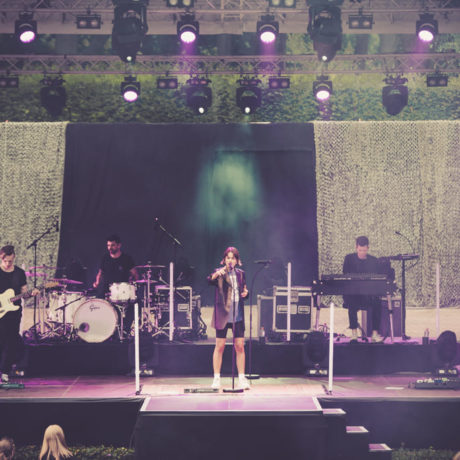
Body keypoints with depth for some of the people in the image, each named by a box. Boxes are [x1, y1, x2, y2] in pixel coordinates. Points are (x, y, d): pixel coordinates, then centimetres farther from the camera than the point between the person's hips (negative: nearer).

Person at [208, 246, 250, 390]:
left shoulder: (240, 274, 10)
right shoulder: (220, 272, -3)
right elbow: (210, 280, -24)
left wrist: (245, 293, -3)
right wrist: (216, 275, -44)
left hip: (238, 315, 4)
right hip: (223, 314, -3)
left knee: (240, 346, 3)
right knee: (219, 347, 0)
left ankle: (242, 378, 9)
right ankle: (216, 378, 8)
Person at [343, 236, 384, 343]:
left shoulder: (374, 261, 11)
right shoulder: (349, 258, 7)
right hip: (352, 292, -1)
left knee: (377, 303, -30)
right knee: (352, 304, -35)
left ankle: (375, 333, -23)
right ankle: (354, 333, -26)